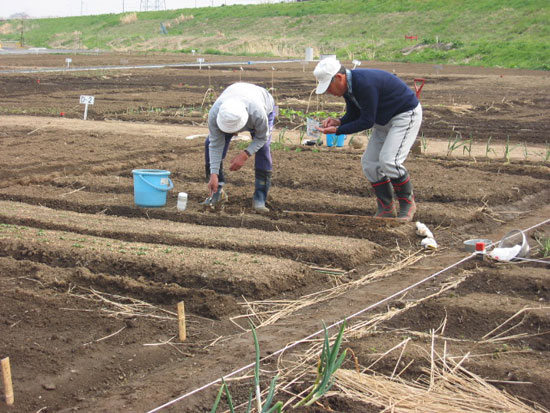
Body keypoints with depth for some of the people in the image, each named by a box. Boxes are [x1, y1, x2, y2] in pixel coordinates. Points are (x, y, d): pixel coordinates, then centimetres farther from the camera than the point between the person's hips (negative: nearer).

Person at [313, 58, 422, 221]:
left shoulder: (365, 84, -33)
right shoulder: (348, 86, -4)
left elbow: (367, 121, -27)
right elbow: (353, 115, 8)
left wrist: (337, 130, -25)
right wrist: (338, 121, -12)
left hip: (406, 115, -10)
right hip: (384, 120, 10)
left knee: (389, 160, -22)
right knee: (369, 162, 4)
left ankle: (408, 204, 0)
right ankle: (386, 208, 13)